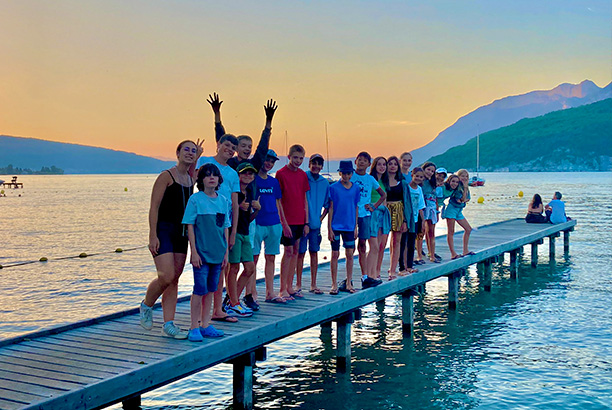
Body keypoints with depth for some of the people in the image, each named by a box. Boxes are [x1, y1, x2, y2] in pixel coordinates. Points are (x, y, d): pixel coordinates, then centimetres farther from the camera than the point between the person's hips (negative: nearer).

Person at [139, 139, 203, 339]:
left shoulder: (190, 178, 12)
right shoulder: (166, 176, -8)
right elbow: (154, 208, -12)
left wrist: (196, 159, 23)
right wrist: (152, 236, -19)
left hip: (181, 232, 7)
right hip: (163, 230, -7)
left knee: (174, 279, 5)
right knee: (166, 277, -14)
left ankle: (168, 324, 8)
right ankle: (146, 305, 14)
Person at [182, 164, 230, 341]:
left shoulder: (223, 201, 8)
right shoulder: (195, 199, -6)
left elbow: (225, 228, 12)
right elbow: (190, 226, -7)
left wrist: (226, 252, 10)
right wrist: (194, 252, -11)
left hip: (217, 253, 5)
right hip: (201, 253, -5)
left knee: (210, 289, 11)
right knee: (200, 289, -3)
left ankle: (205, 325, 20)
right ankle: (194, 328, 6)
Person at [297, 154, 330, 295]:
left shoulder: (325, 182, 8)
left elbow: (327, 204, 17)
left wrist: (321, 218, 5)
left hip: (316, 223, 4)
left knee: (314, 252, 8)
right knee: (301, 253, 1)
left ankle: (313, 285, 16)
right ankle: (298, 284, 10)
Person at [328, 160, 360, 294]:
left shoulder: (355, 188, 6)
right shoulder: (334, 187, -4)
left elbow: (356, 208, 11)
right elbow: (331, 208, -3)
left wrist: (355, 227, 8)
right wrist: (329, 228, -6)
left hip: (349, 226, 3)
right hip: (336, 226, -3)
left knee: (350, 254, 6)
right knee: (335, 254, 0)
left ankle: (348, 283, 16)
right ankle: (334, 285, 8)